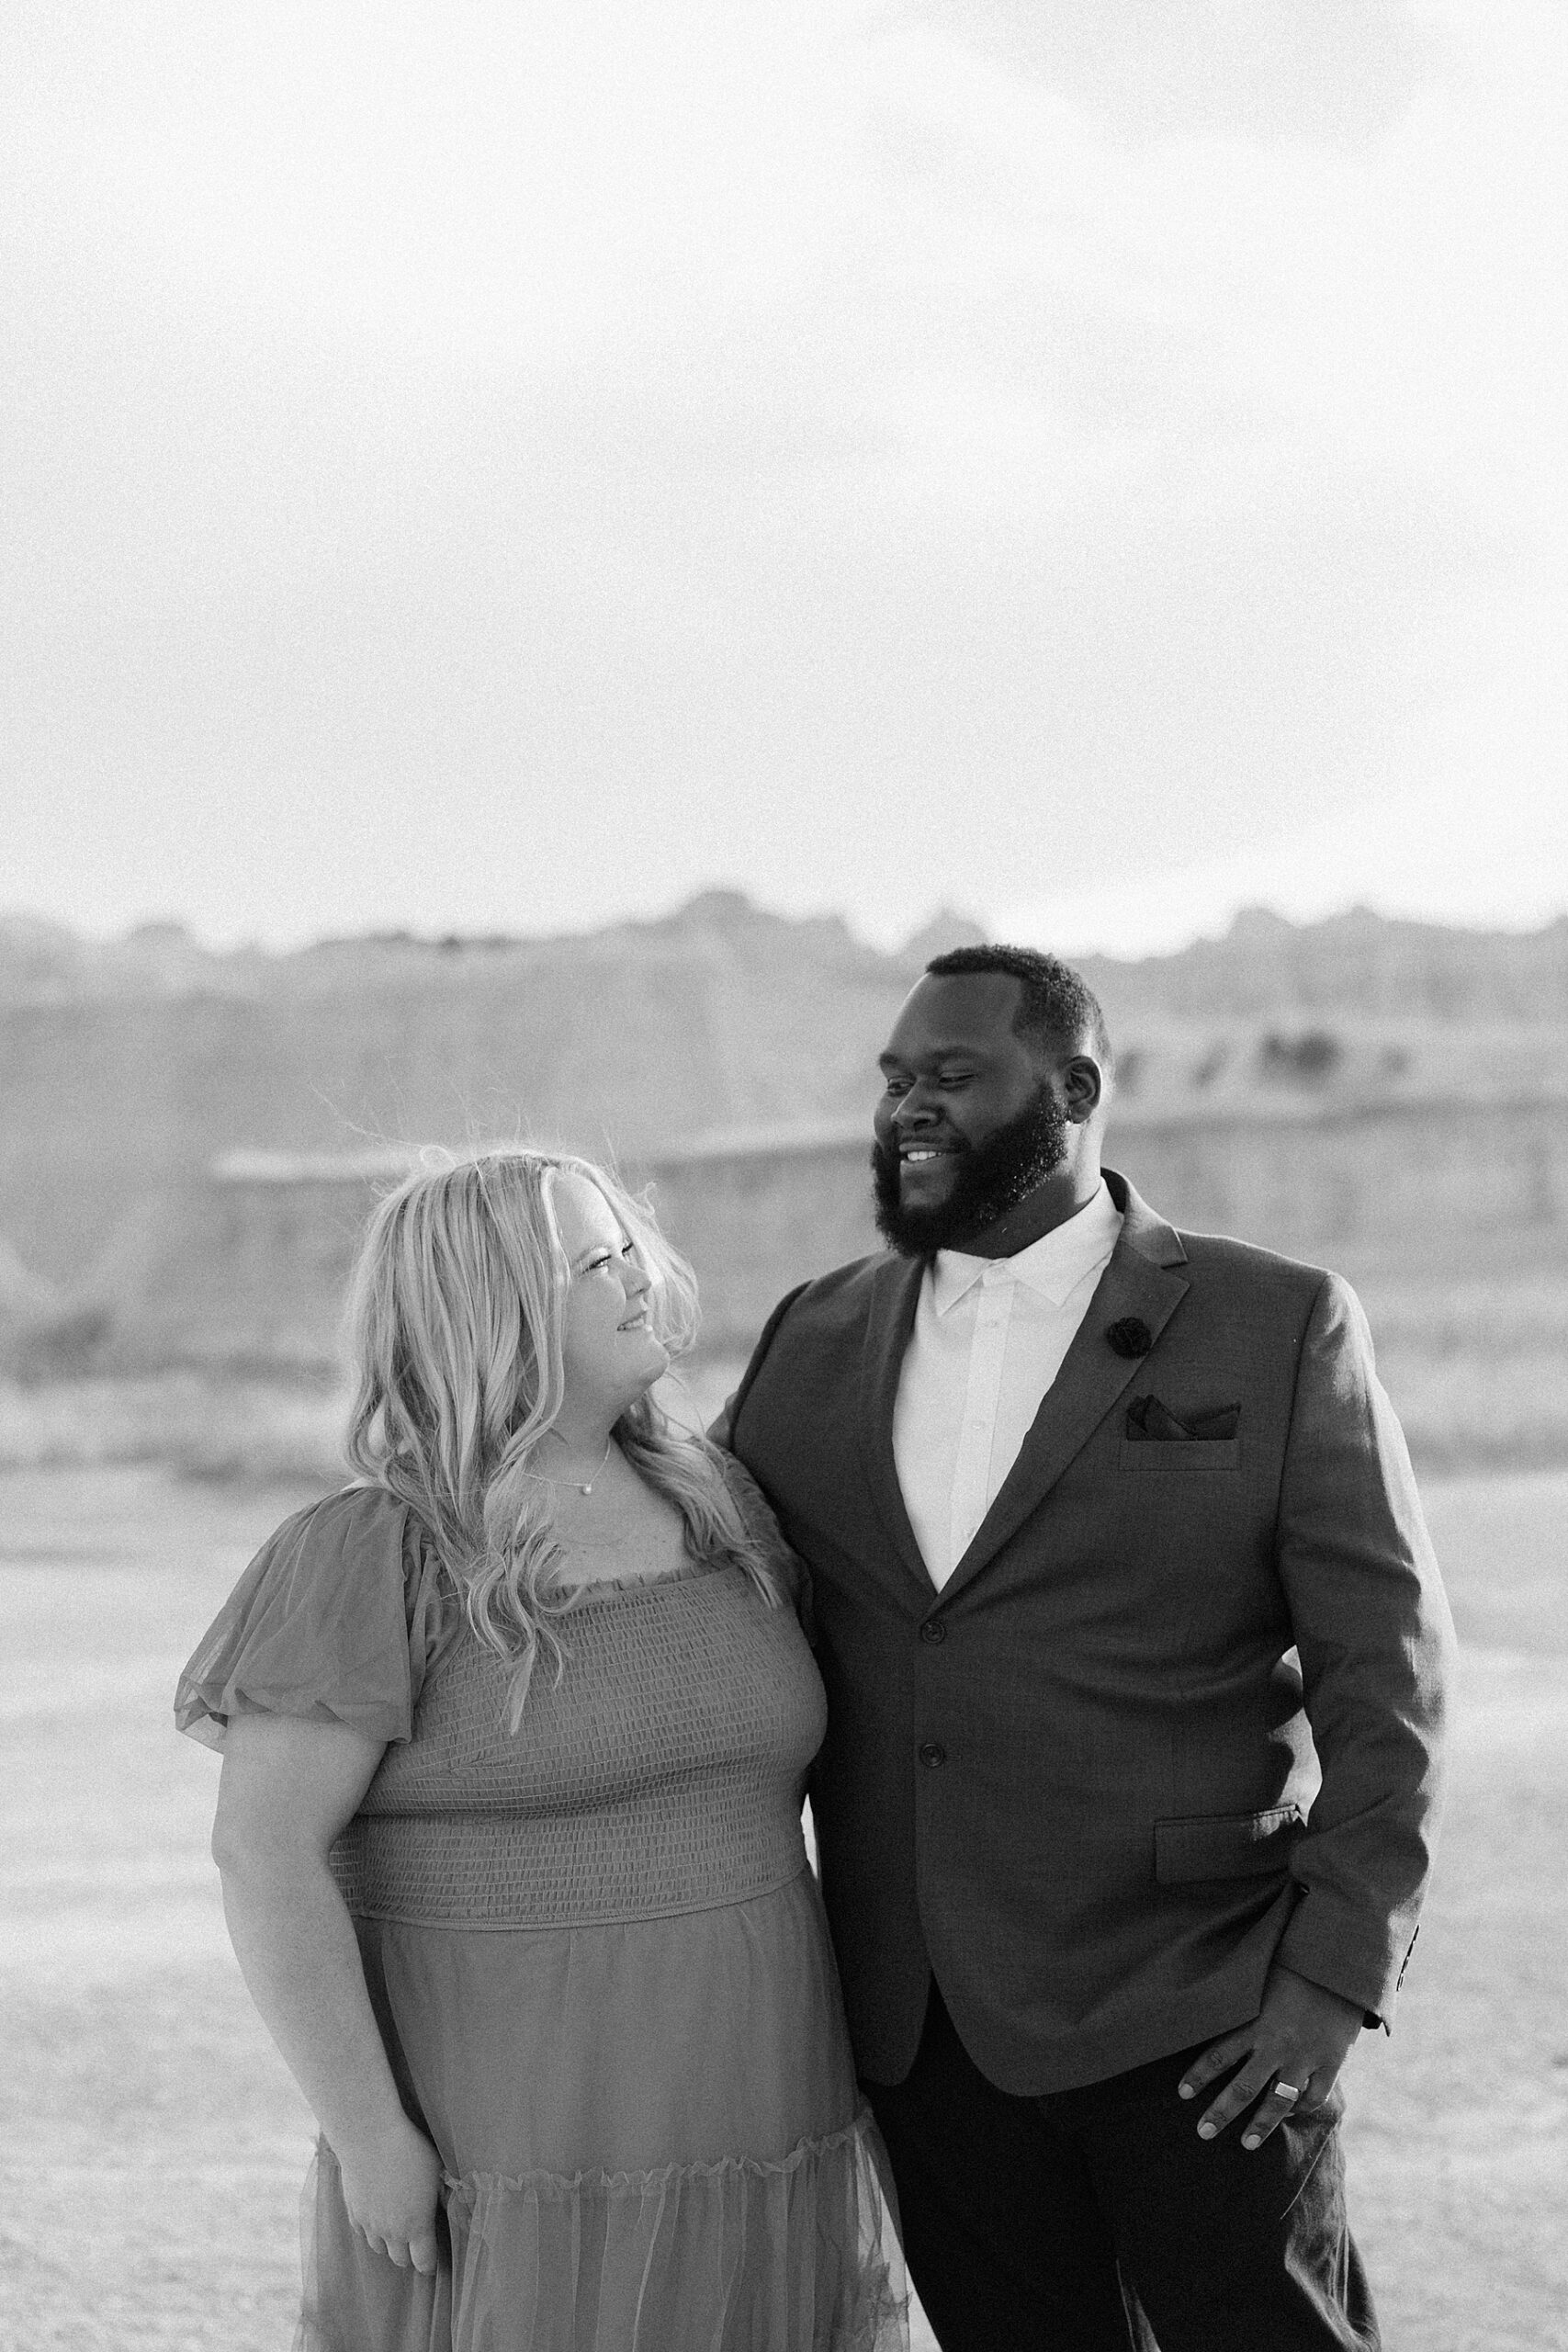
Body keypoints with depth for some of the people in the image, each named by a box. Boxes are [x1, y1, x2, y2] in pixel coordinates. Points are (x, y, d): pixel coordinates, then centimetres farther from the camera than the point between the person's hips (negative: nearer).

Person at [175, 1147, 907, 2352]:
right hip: (511, 2170, -6)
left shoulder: (713, 1501, 5)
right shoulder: (378, 1560, -14)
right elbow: (263, 1851, -17)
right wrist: (368, 2136, -19)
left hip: (744, 2144, 6)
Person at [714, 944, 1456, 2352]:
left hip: (1199, 2024, -4)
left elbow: (1385, 1669, -3)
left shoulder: (1279, 1329, -2)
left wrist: (1337, 1970, -10)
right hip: (928, 2035, 4)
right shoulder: (815, 1345, 9)